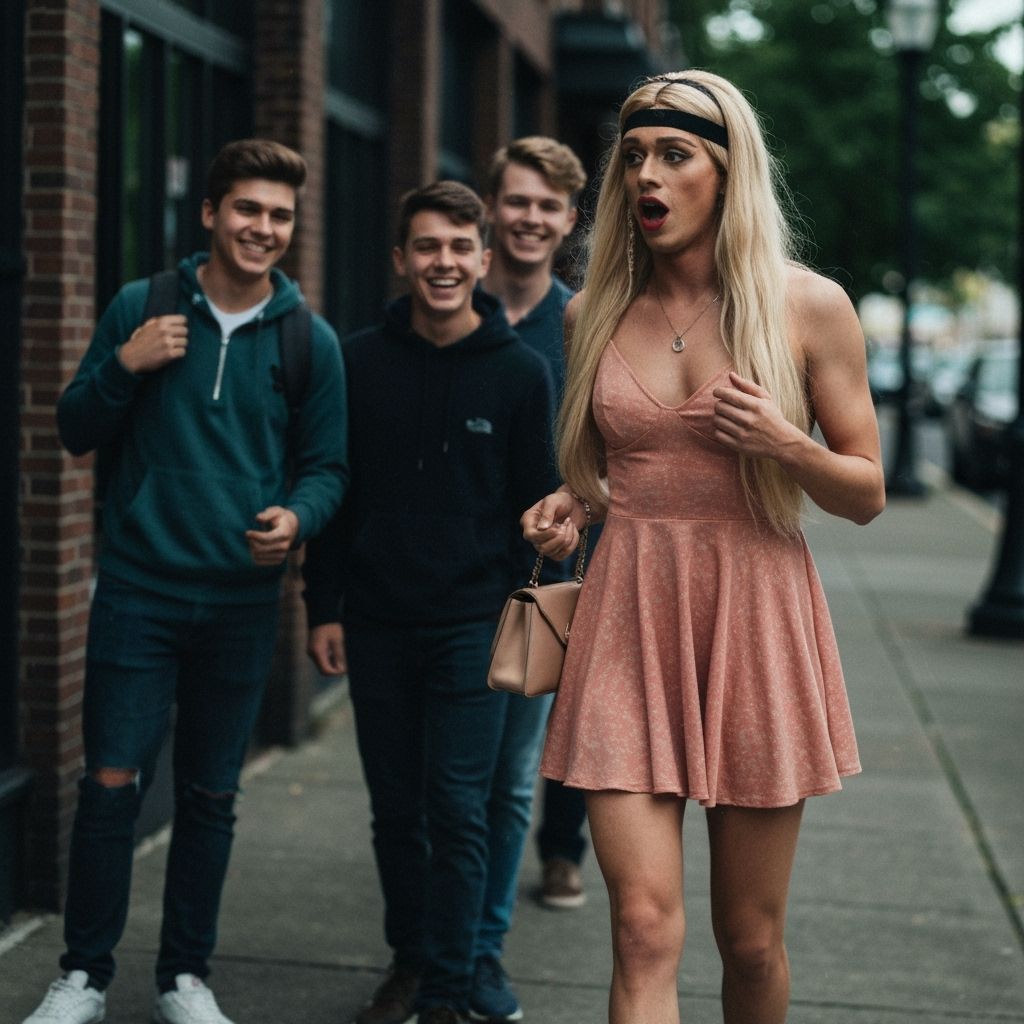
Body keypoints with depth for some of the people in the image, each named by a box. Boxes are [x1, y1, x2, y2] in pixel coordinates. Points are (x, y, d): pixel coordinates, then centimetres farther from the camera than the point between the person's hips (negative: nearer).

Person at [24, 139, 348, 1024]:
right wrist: (122, 368, -13)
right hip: (139, 587, -1)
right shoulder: (140, 310, 2)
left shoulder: (310, 341, 2)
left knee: (211, 796, 9)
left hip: (242, 600, 1)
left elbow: (327, 466, 7)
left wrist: (297, 516, -15)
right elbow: (77, 433, 6)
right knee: (111, 783, -3)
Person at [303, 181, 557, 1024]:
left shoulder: (522, 371, -2)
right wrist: (324, 606, 2)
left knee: (458, 811, -4)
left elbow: (535, 505, 2)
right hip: (376, 622, 2)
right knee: (396, 808, 11)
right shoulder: (360, 362, 3)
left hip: (474, 625, -2)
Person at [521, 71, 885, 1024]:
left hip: (754, 620, -1)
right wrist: (567, 508, 1)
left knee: (750, 937, 7)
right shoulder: (595, 312, 8)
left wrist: (785, 442, -16)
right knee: (644, 927, -10)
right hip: (628, 620, 1)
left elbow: (866, 495, 3)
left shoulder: (807, 306, -1)